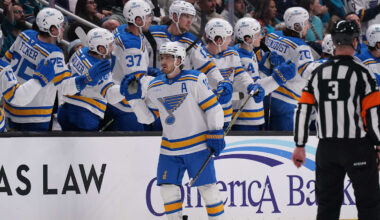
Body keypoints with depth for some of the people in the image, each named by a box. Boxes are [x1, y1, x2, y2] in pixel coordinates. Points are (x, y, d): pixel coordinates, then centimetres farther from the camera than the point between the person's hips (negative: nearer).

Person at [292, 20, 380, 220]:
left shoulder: (318, 73, 5)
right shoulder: (360, 72, -9)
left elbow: (303, 111, 4)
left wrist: (299, 147, 11)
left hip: (326, 149, 4)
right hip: (357, 148, -4)